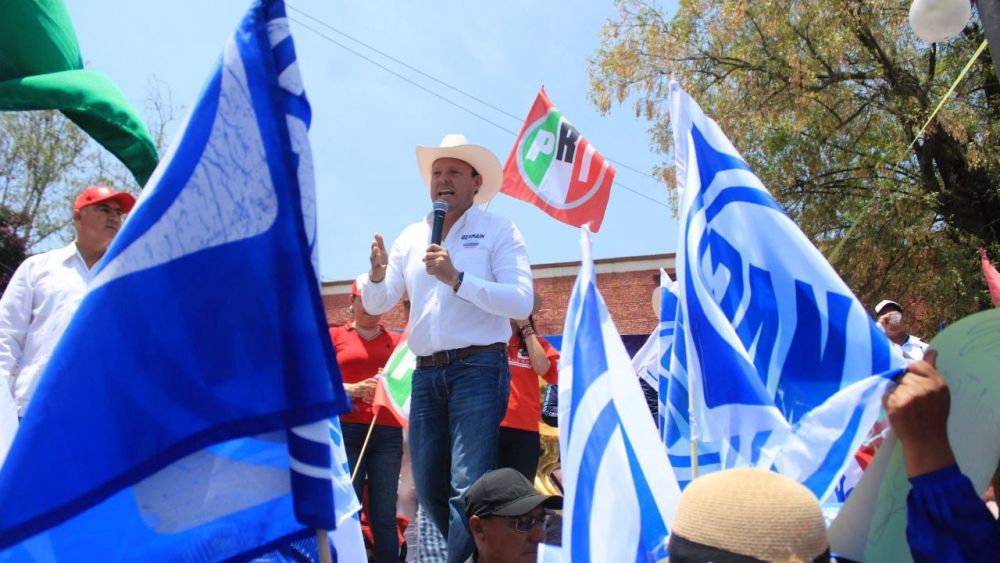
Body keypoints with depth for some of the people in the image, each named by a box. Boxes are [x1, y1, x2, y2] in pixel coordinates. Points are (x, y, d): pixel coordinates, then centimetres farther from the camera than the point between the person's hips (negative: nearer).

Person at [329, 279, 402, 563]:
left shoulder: (396, 340, 15)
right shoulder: (334, 335, 11)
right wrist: (354, 389, -12)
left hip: (388, 433, 1)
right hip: (346, 431, -1)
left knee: (384, 516, 0)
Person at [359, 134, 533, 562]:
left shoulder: (498, 230, 0)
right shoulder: (412, 236, 14)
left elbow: (521, 302, -12)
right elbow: (376, 305, 13)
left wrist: (457, 279, -20)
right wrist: (377, 274, -9)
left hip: (478, 367, -5)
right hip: (426, 373, 5)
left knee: (468, 485, -11)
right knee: (428, 486, 11)